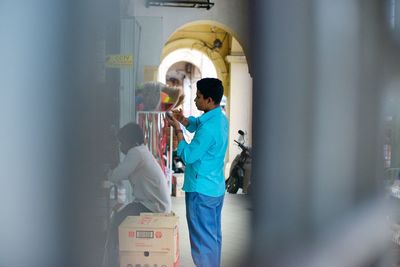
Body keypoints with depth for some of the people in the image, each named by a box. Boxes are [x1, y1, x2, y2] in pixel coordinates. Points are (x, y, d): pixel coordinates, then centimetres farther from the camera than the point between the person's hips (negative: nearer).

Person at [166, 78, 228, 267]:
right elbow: (197, 125, 23)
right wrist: (184, 119, 4)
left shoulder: (209, 128, -25)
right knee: (214, 235, 18)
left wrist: (177, 130, -12)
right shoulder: (220, 118, 5)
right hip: (217, 188, 10)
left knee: (203, 239, 1)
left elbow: (188, 156, -20)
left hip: (202, 191, -10)